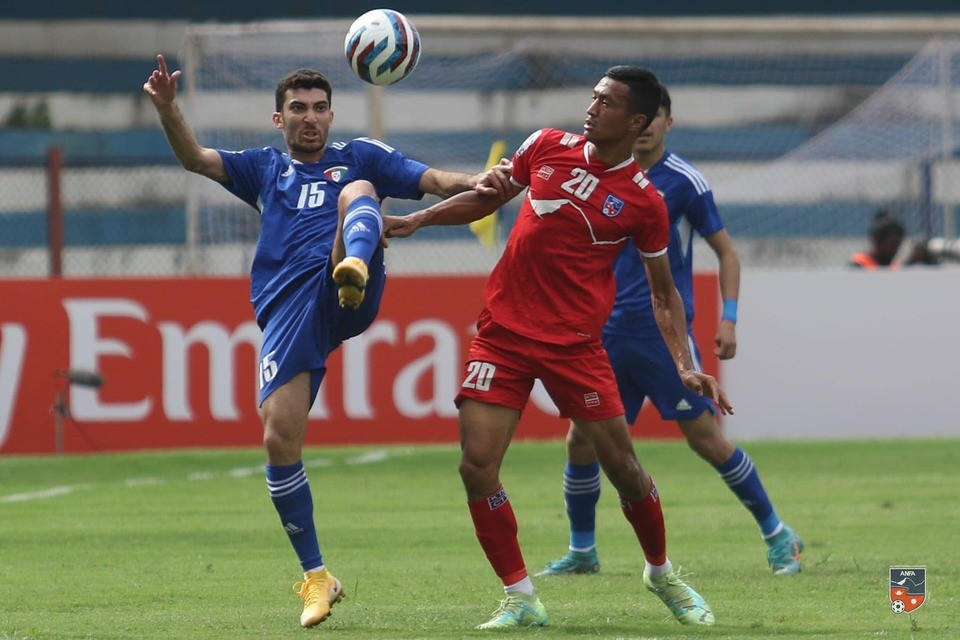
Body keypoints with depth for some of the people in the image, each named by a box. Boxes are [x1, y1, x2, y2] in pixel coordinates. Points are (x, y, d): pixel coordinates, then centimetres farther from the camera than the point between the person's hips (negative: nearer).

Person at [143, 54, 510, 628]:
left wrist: (473, 184, -11)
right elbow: (194, 158, 14)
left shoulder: (360, 157, 23)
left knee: (357, 191, -25)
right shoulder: (264, 169, 28)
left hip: (347, 301, -2)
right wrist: (167, 108, -5)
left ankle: (353, 267, -61)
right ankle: (316, 578, 1)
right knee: (279, 440, -11)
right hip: (287, 311, 2)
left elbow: (433, 181, 11)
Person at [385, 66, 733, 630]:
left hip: (575, 343, -2)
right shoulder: (547, 147, 2)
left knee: (623, 466, -2)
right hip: (503, 330, 2)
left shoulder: (644, 202, -4)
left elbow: (664, 292, 5)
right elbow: (486, 199, 17)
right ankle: (520, 599, 3)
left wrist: (687, 366, -6)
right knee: (477, 466, -10)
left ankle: (662, 574, 26)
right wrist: (417, 220, 6)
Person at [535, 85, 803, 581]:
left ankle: (777, 536, 5)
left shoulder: (684, 182, -5)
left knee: (705, 437, -6)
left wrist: (728, 319, -10)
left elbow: (726, 251, -1)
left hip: (664, 331, -5)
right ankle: (582, 552, 17)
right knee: (581, 438, 3)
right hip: (610, 331, 5)